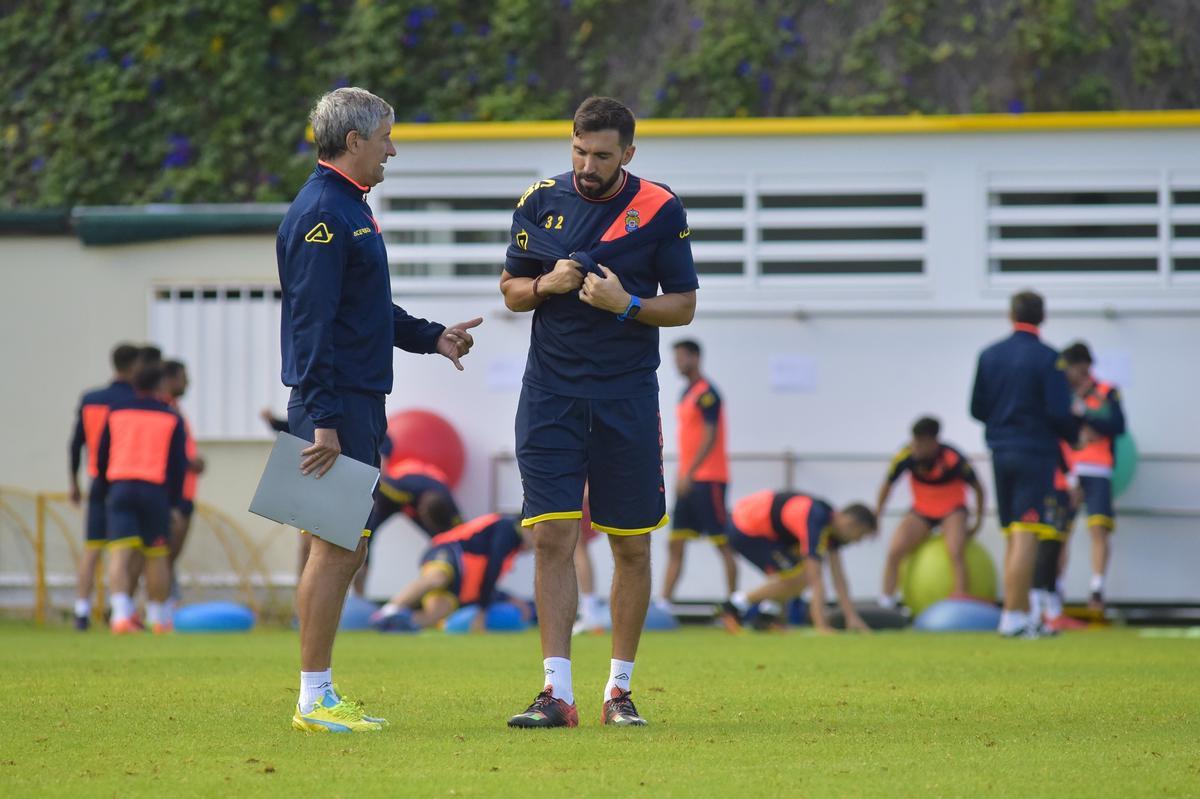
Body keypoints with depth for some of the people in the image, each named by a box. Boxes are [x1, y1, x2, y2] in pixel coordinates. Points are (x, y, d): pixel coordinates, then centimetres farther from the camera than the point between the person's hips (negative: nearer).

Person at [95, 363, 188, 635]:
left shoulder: (117, 413, 12)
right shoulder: (171, 418, 6)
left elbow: (101, 457, 12)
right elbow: (179, 463, 2)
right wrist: (174, 504, 6)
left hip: (120, 487, 1)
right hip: (155, 489, -1)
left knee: (119, 554, -6)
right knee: (156, 556, 9)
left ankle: (121, 614, -22)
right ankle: (158, 617, 17)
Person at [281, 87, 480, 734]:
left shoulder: (350, 207, 18)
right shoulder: (321, 214, -14)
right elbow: (312, 324, -20)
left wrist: (430, 337, 21)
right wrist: (324, 420, -23)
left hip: (359, 402, 10)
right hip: (335, 406, -10)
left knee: (348, 546, 11)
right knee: (337, 547, -8)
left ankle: (322, 697, 14)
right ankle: (314, 700, -5)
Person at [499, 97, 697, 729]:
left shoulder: (660, 210, -1)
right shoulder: (541, 202, 5)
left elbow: (683, 305, 3)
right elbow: (511, 291, 13)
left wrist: (628, 304, -15)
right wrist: (546, 285, -9)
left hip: (627, 396, -1)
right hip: (551, 395, 1)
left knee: (632, 548, 4)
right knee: (553, 538, -7)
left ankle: (619, 689, 16)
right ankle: (557, 693, -9)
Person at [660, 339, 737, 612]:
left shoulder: (706, 394, -12)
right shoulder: (687, 393, 16)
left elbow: (709, 437, -19)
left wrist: (688, 474, -23)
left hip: (708, 479, -9)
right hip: (689, 479, 9)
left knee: (723, 543, -4)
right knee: (675, 545, 5)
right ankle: (664, 603, 4)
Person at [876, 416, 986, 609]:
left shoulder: (953, 459, -26)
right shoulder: (906, 456, -20)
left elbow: (977, 488, -9)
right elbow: (887, 485, -2)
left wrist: (978, 521, -4)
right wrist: (876, 518, 5)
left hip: (952, 510, -2)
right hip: (921, 511, 2)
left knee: (956, 553, -27)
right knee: (894, 551, -18)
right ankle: (886, 603, -9)